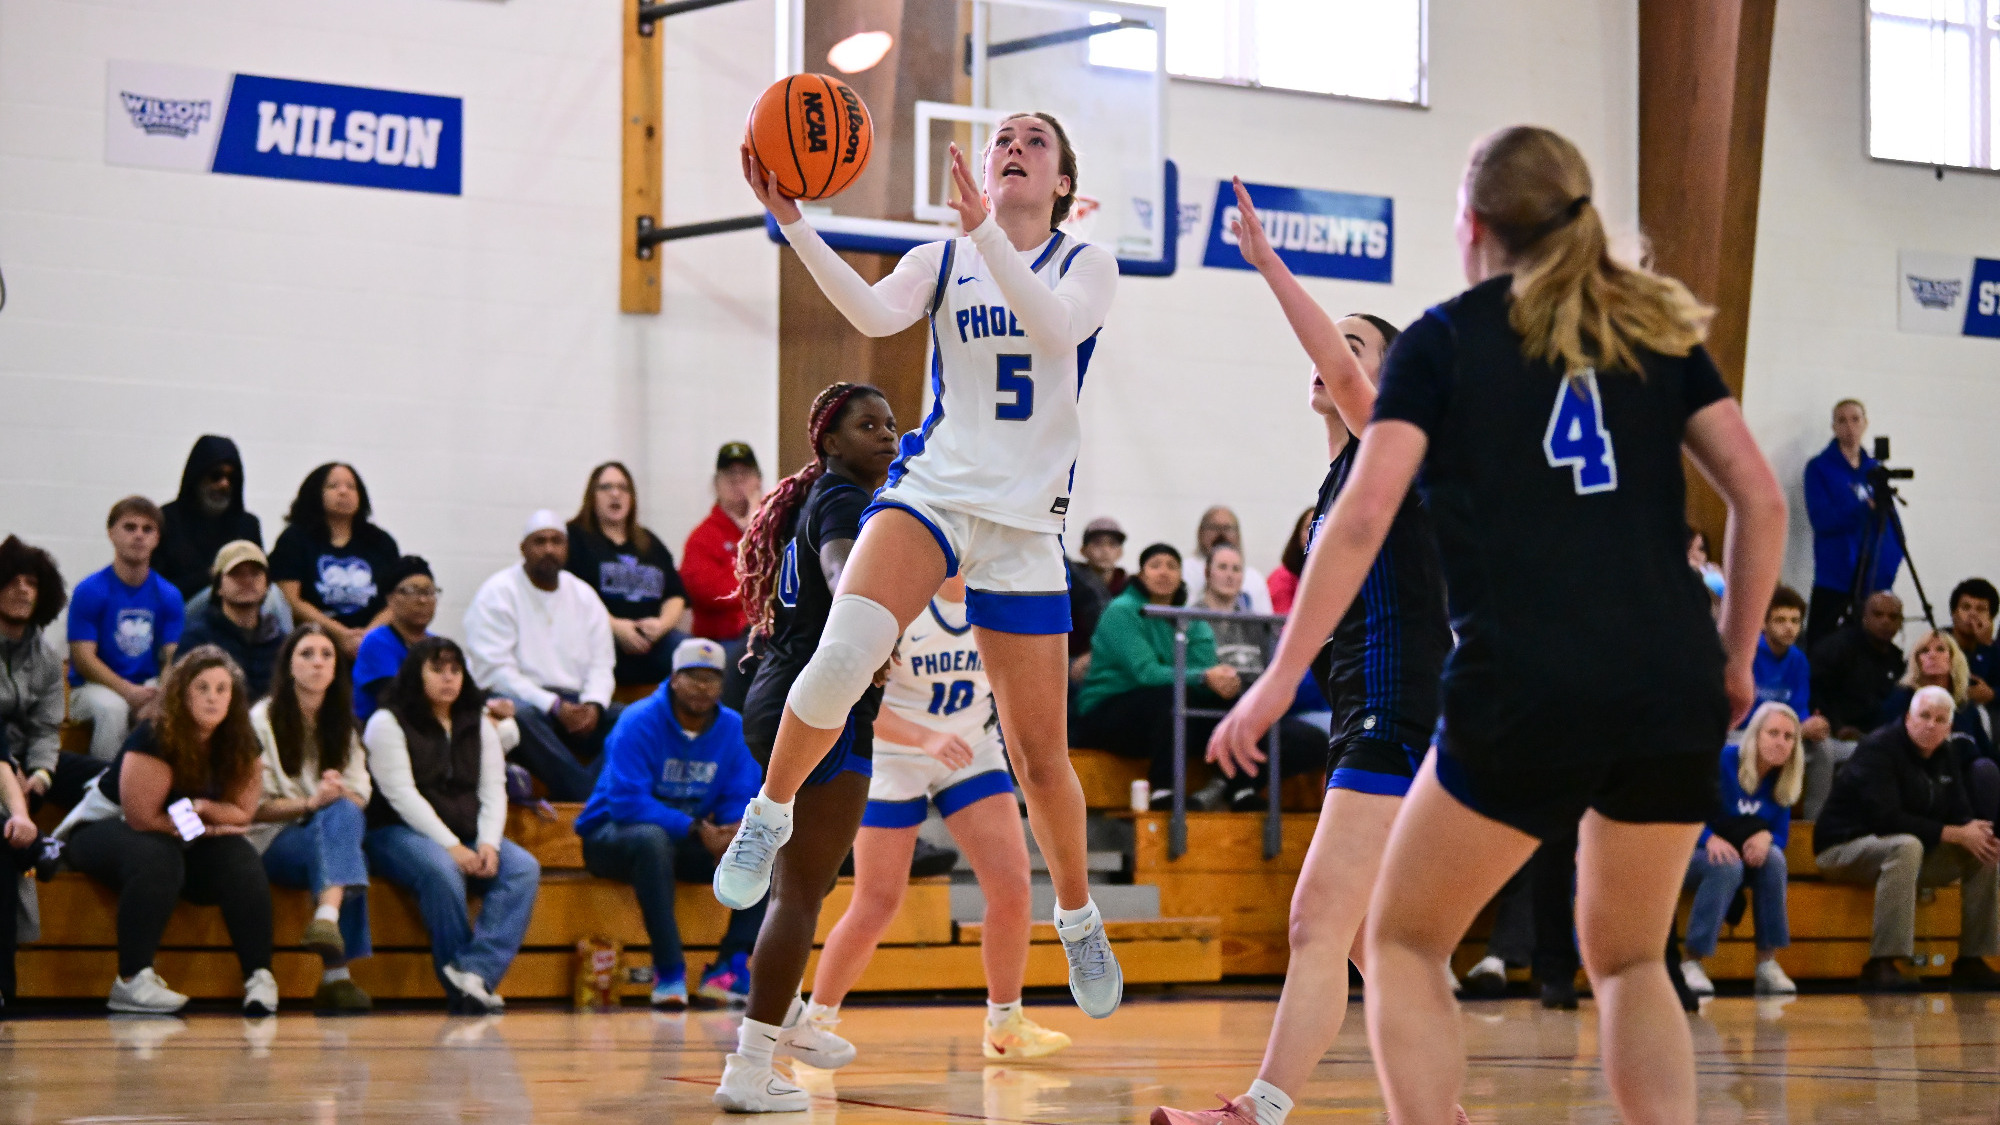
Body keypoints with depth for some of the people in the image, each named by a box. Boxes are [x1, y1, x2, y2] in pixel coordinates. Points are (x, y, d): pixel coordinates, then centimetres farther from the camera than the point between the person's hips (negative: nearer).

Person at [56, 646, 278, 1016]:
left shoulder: (240, 745, -7)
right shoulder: (155, 740, -25)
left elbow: (241, 814, -3)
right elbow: (143, 818, -24)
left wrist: (201, 807, -24)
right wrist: (204, 827, -18)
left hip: (186, 843, 6)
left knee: (240, 860, -22)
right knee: (156, 857, -38)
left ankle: (260, 978, -27)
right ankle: (131, 981, -40)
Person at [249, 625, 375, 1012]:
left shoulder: (344, 725, 17)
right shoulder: (262, 720, 1)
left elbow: (361, 798, 8)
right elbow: (255, 806, -5)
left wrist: (340, 795, -16)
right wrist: (310, 803, -21)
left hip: (335, 835, 4)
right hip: (274, 843, -4)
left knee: (343, 813, -31)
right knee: (339, 818, -34)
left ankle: (327, 918, -48)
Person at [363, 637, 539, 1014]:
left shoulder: (479, 724, 17)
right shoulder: (388, 723, 0)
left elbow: (493, 790, 8)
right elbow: (401, 794, -11)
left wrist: (488, 843, -12)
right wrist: (451, 846, -20)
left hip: (466, 837, 5)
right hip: (399, 834, -5)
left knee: (524, 869, -23)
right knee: (441, 870, -38)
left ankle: (476, 973, -37)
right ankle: (460, 987, -28)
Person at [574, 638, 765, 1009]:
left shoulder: (734, 728, 1)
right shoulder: (640, 722, -16)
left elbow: (741, 799, -2)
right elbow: (626, 801, -25)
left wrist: (733, 829, -27)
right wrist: (694, 829, -32)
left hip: (694, 839, 5)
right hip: (613, 837, -5)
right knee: (652, 838, -40)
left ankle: (731, 966, -22)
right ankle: (669, 971, -37)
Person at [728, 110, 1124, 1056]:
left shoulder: (1086, 264, 6)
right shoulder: (940, 262, 10)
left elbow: (1057, 331, -17)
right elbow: (875, 313, -12)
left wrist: (987, 234, -29)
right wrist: (794, 223, -25)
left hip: (1027, 520, 0)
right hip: (931, 489, 0)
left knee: (1039, 753, 5)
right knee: (846, 651, -30)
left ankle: (1079, 921, 27)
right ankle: (770, 813, -9)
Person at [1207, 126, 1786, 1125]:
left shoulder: (1442, 341, 7)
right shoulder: (1656, 329, 16)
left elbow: (1362, 516, -4)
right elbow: (1761, 499, 9)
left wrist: (1280, 679, -2)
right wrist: (1734, 659, 16)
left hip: (1521, 696, -4)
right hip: (1675, 690, 4)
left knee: (1403, 944, 14)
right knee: (1627, 961, 21)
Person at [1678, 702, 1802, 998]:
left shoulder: (1782, 782, 3)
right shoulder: (1722, 761, -14)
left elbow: (1781, 836, 3)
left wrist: (1766, 837, -22)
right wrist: (1710, 839, -33)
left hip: (1749, 856, 5)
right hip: (1696, 855, -5)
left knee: (1774, 858, -29)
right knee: (1727, 867, -39)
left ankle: (1768, 963, -28)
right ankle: (1691, 963, -33)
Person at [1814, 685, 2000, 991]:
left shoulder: (1945, 759, 9)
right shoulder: (1879, 749, -18)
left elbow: (1960, 815, 6)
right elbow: (1887, 818, -28)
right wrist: (1955, 834, -28)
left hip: (1905, 851, 9)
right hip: (1843, 848, -9)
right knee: (1906, 846, -39)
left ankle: (1971, 962, 0)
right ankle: (1882, 964, -43)